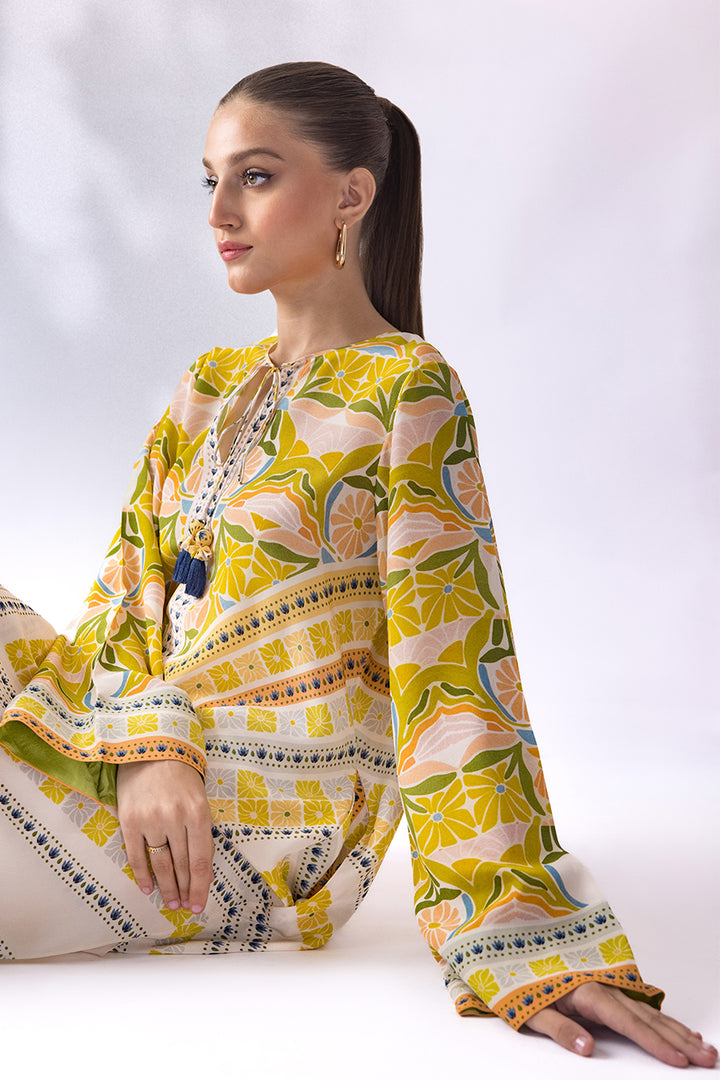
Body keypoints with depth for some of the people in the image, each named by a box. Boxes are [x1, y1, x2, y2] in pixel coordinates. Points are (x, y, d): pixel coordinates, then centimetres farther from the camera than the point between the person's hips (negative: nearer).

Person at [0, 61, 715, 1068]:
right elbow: (128, 592, 6)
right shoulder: (211, 385, 11)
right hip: (134, 758, 7)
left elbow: (455, 660, -16)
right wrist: (150, 742, -15)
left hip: (262, 809, -7)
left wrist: (525, 943, -20)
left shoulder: (408, 392, -10)